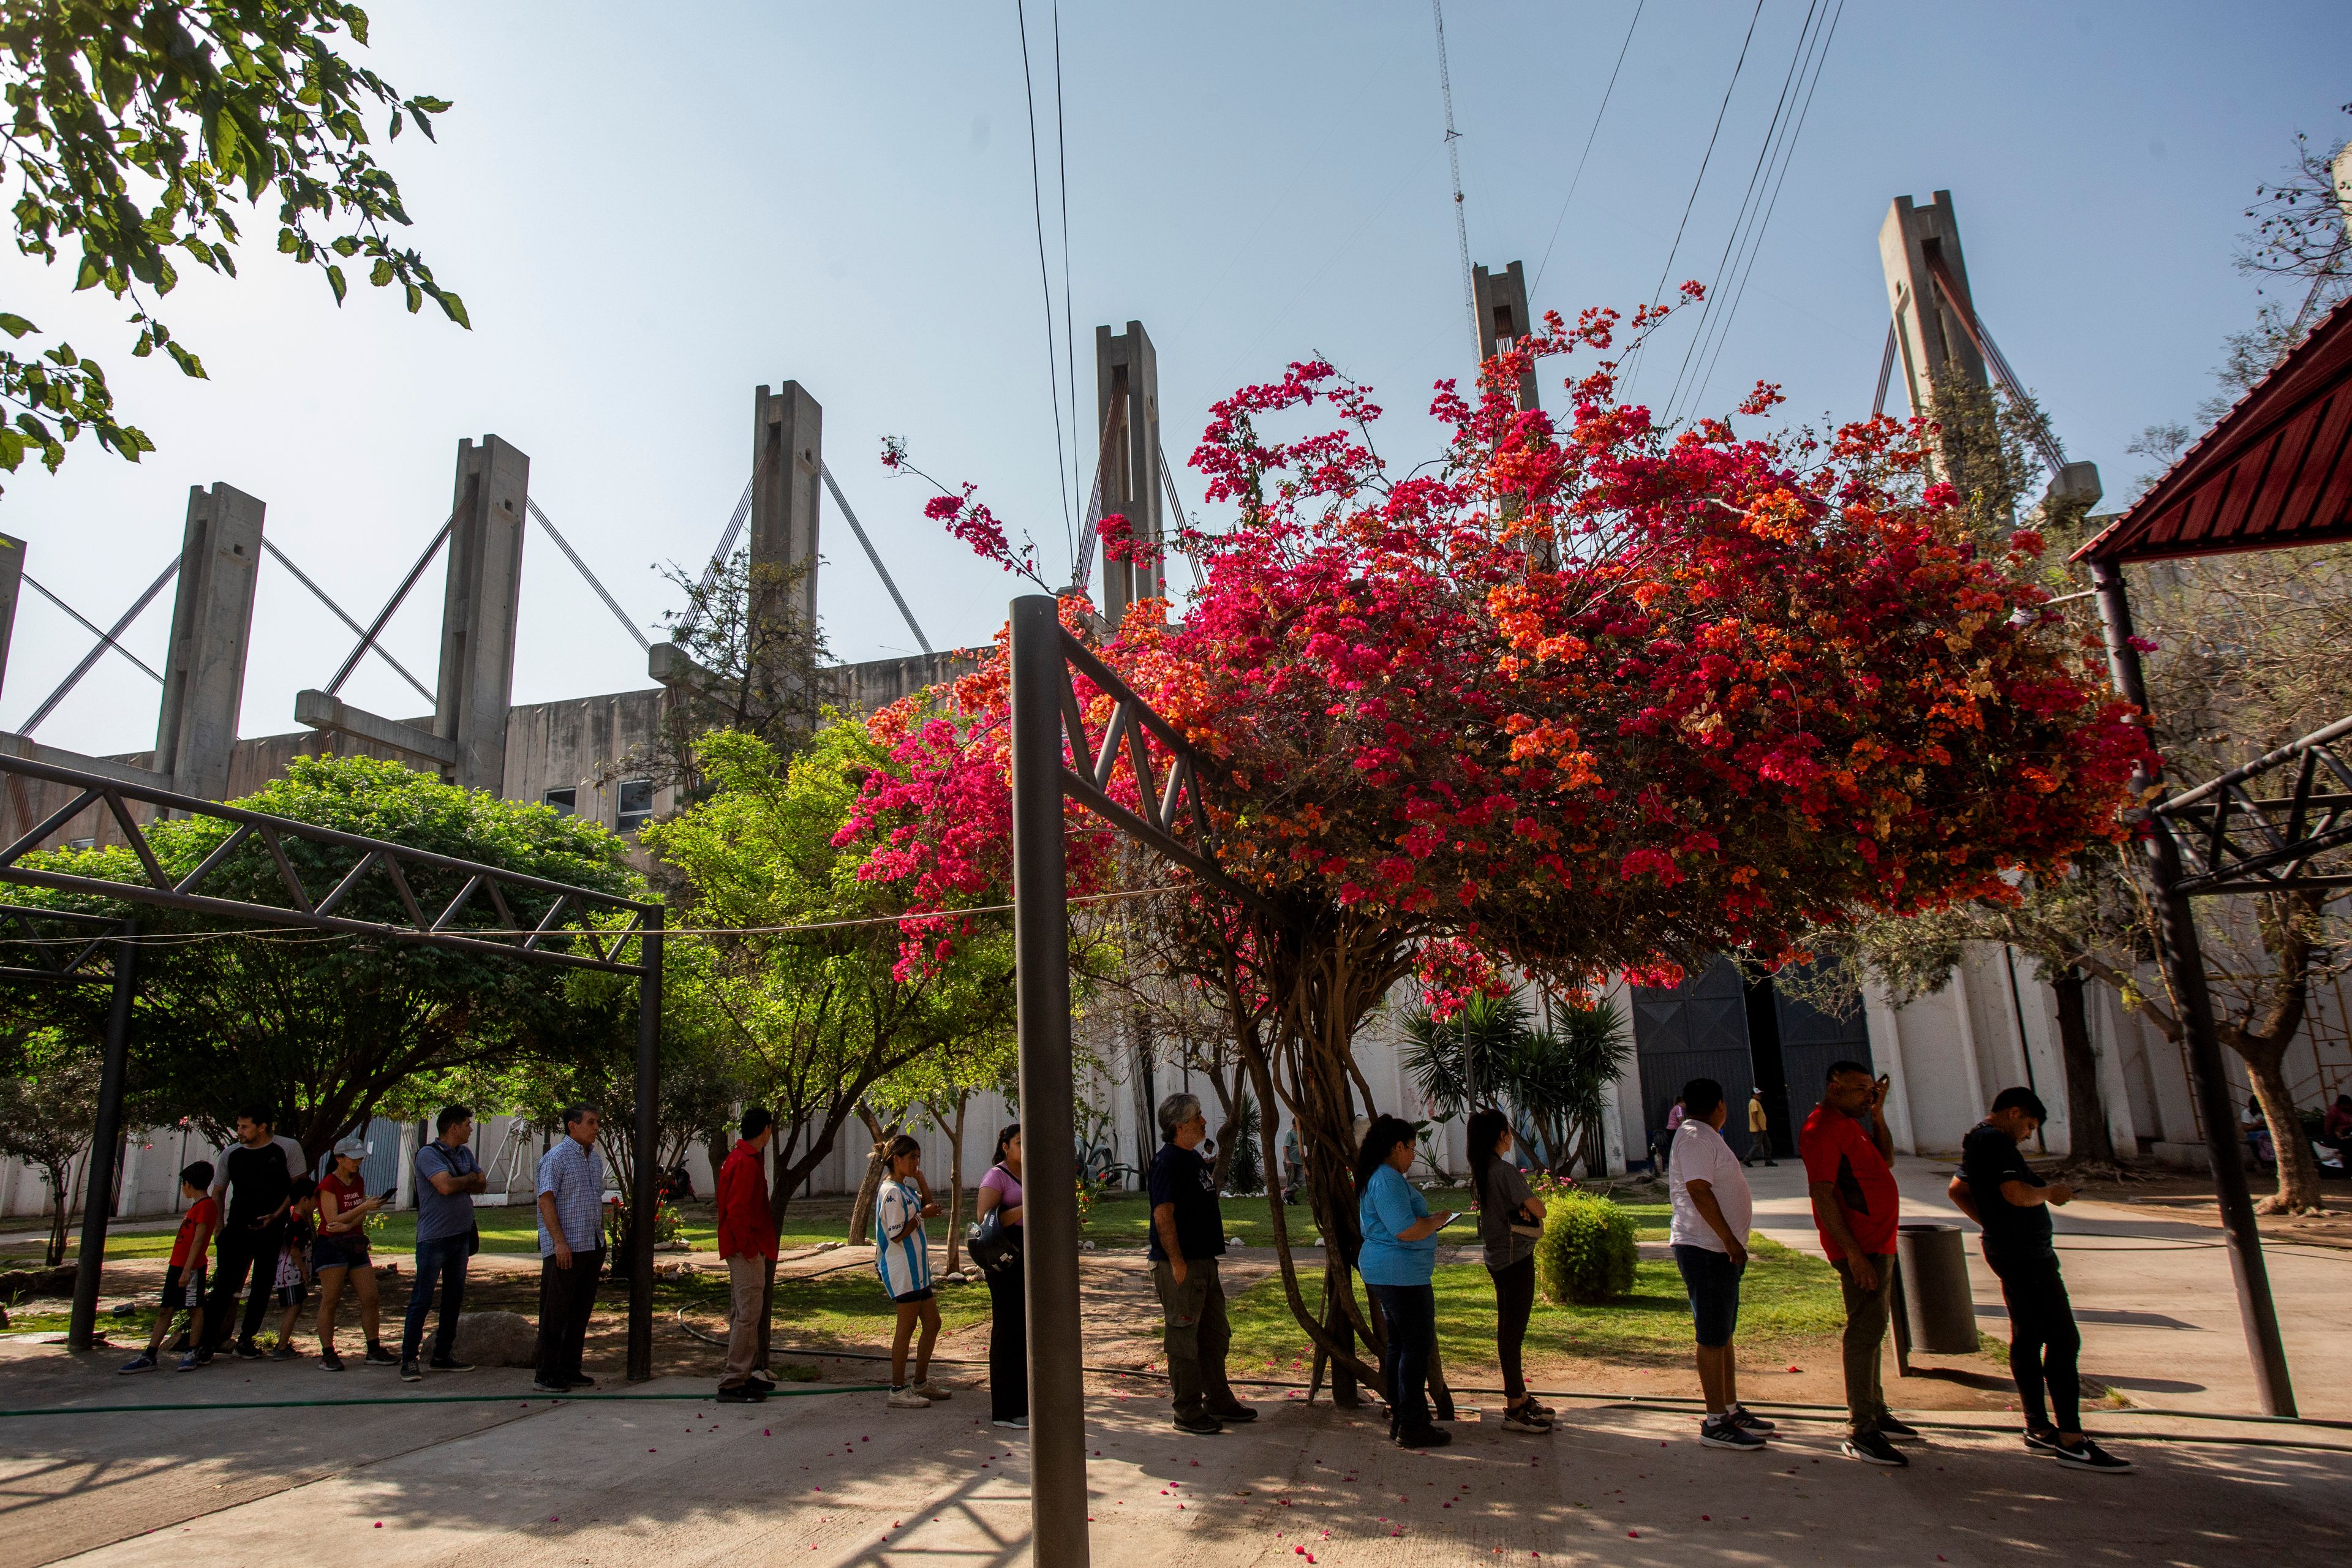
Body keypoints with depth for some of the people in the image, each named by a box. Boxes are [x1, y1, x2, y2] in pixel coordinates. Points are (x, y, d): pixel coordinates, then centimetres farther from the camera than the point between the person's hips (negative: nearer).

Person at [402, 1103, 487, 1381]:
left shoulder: (465, 1154, 13)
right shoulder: (428, 1154, -11)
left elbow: (483, 1185, 8)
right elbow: (446, 1186, -23)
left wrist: (459, 1182, -10)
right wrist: (471, 1178, -6)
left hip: (461, 1236, 8)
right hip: (433, 1238, -8)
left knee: (454, 1299, 11)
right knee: (422, 1301, -5)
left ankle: (443, 1356, 20)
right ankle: (409, 1360, 2)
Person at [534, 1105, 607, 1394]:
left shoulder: (595, 1159, 15)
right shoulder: (556, 1157, -9)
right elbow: (545, 1200, -15)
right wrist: (559, 1242, -20)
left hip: (593, 1246, 8)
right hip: (565, 1249, -8)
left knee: (581, 1311, 12)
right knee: (555, 1313, -2)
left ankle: (570, 1369, 21)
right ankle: (546, 1375, 5)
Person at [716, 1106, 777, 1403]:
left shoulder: (739, 1157, 15)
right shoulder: (746, 1162, -18)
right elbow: (737, 1211, -24)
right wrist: (749, 1249, -19)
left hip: (746, 1248, 11)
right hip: (748, 1249, -11)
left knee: (742, 1313, 16)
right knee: (748, 1313, -8)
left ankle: (741, 1376, 25)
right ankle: (733, 1383, -5)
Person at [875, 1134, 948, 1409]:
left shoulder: (905, 1189, 14)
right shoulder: (892, 1192, -16)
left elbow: (927, 1205, 21)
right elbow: (897, 1234, -21)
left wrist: (920, 1178, 12)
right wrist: (922, 1215, -12)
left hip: (917, 1268, 10)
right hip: (902, 1270, -10)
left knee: (932, 1324, 13)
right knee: (906, 1328, -3)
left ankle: (920, 1384, 23)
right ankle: (898, 1391, 6)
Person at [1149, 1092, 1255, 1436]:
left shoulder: (1194, 1158, 13)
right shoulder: (1168, 1161, -17)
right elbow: (1162, 1214, -22)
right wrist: (1176, 1262, -23)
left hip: (1204, 1261, 10)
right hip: (1180, 1265, -10)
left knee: (1215, 1335, 18)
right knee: (1183, 1340, 0)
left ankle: (1219, 1400, 30)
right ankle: (1188, 1412, 9)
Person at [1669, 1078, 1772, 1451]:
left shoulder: (1704, 1136, 17)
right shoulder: (1695, 1136, -16)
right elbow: (1699, 1190, -24)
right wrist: (1730, 1240, -24)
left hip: (1721, 1250, 11)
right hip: (1707, 1249, -11)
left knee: (1724, 1333, 17)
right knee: (1712, 1337, -5)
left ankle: (1732, 1410, 26)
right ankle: (1715, 1423, 1)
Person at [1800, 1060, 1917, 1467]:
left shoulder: (1850, 1124, 16)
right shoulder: (1823, 1128, -18)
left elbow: (1887, 1161, 20)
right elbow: (1822, 1194, -23)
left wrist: (1878, 1112, 9)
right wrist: (1853, 1254, -26)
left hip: (1878, 1243, 11)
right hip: (1860, 1248, -11)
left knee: (1872, 1329, 19)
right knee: (1866, 1331, -10)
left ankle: (1876, 1414, 32)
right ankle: (1860, 1433, -7)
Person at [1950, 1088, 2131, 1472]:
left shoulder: (1976, 1142, 16)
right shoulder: (1996, 1142, -17)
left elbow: (1956, 1190, 27)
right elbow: (2018, 1194, -27)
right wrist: (2051, 1192, -8)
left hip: (2006, 1249, 11)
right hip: (2026, 1253, -11)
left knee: (2027, 1338, 14)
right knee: (2063, 1339, -8)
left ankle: (2039, 1429, 21)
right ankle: (2071, 1439, -6)